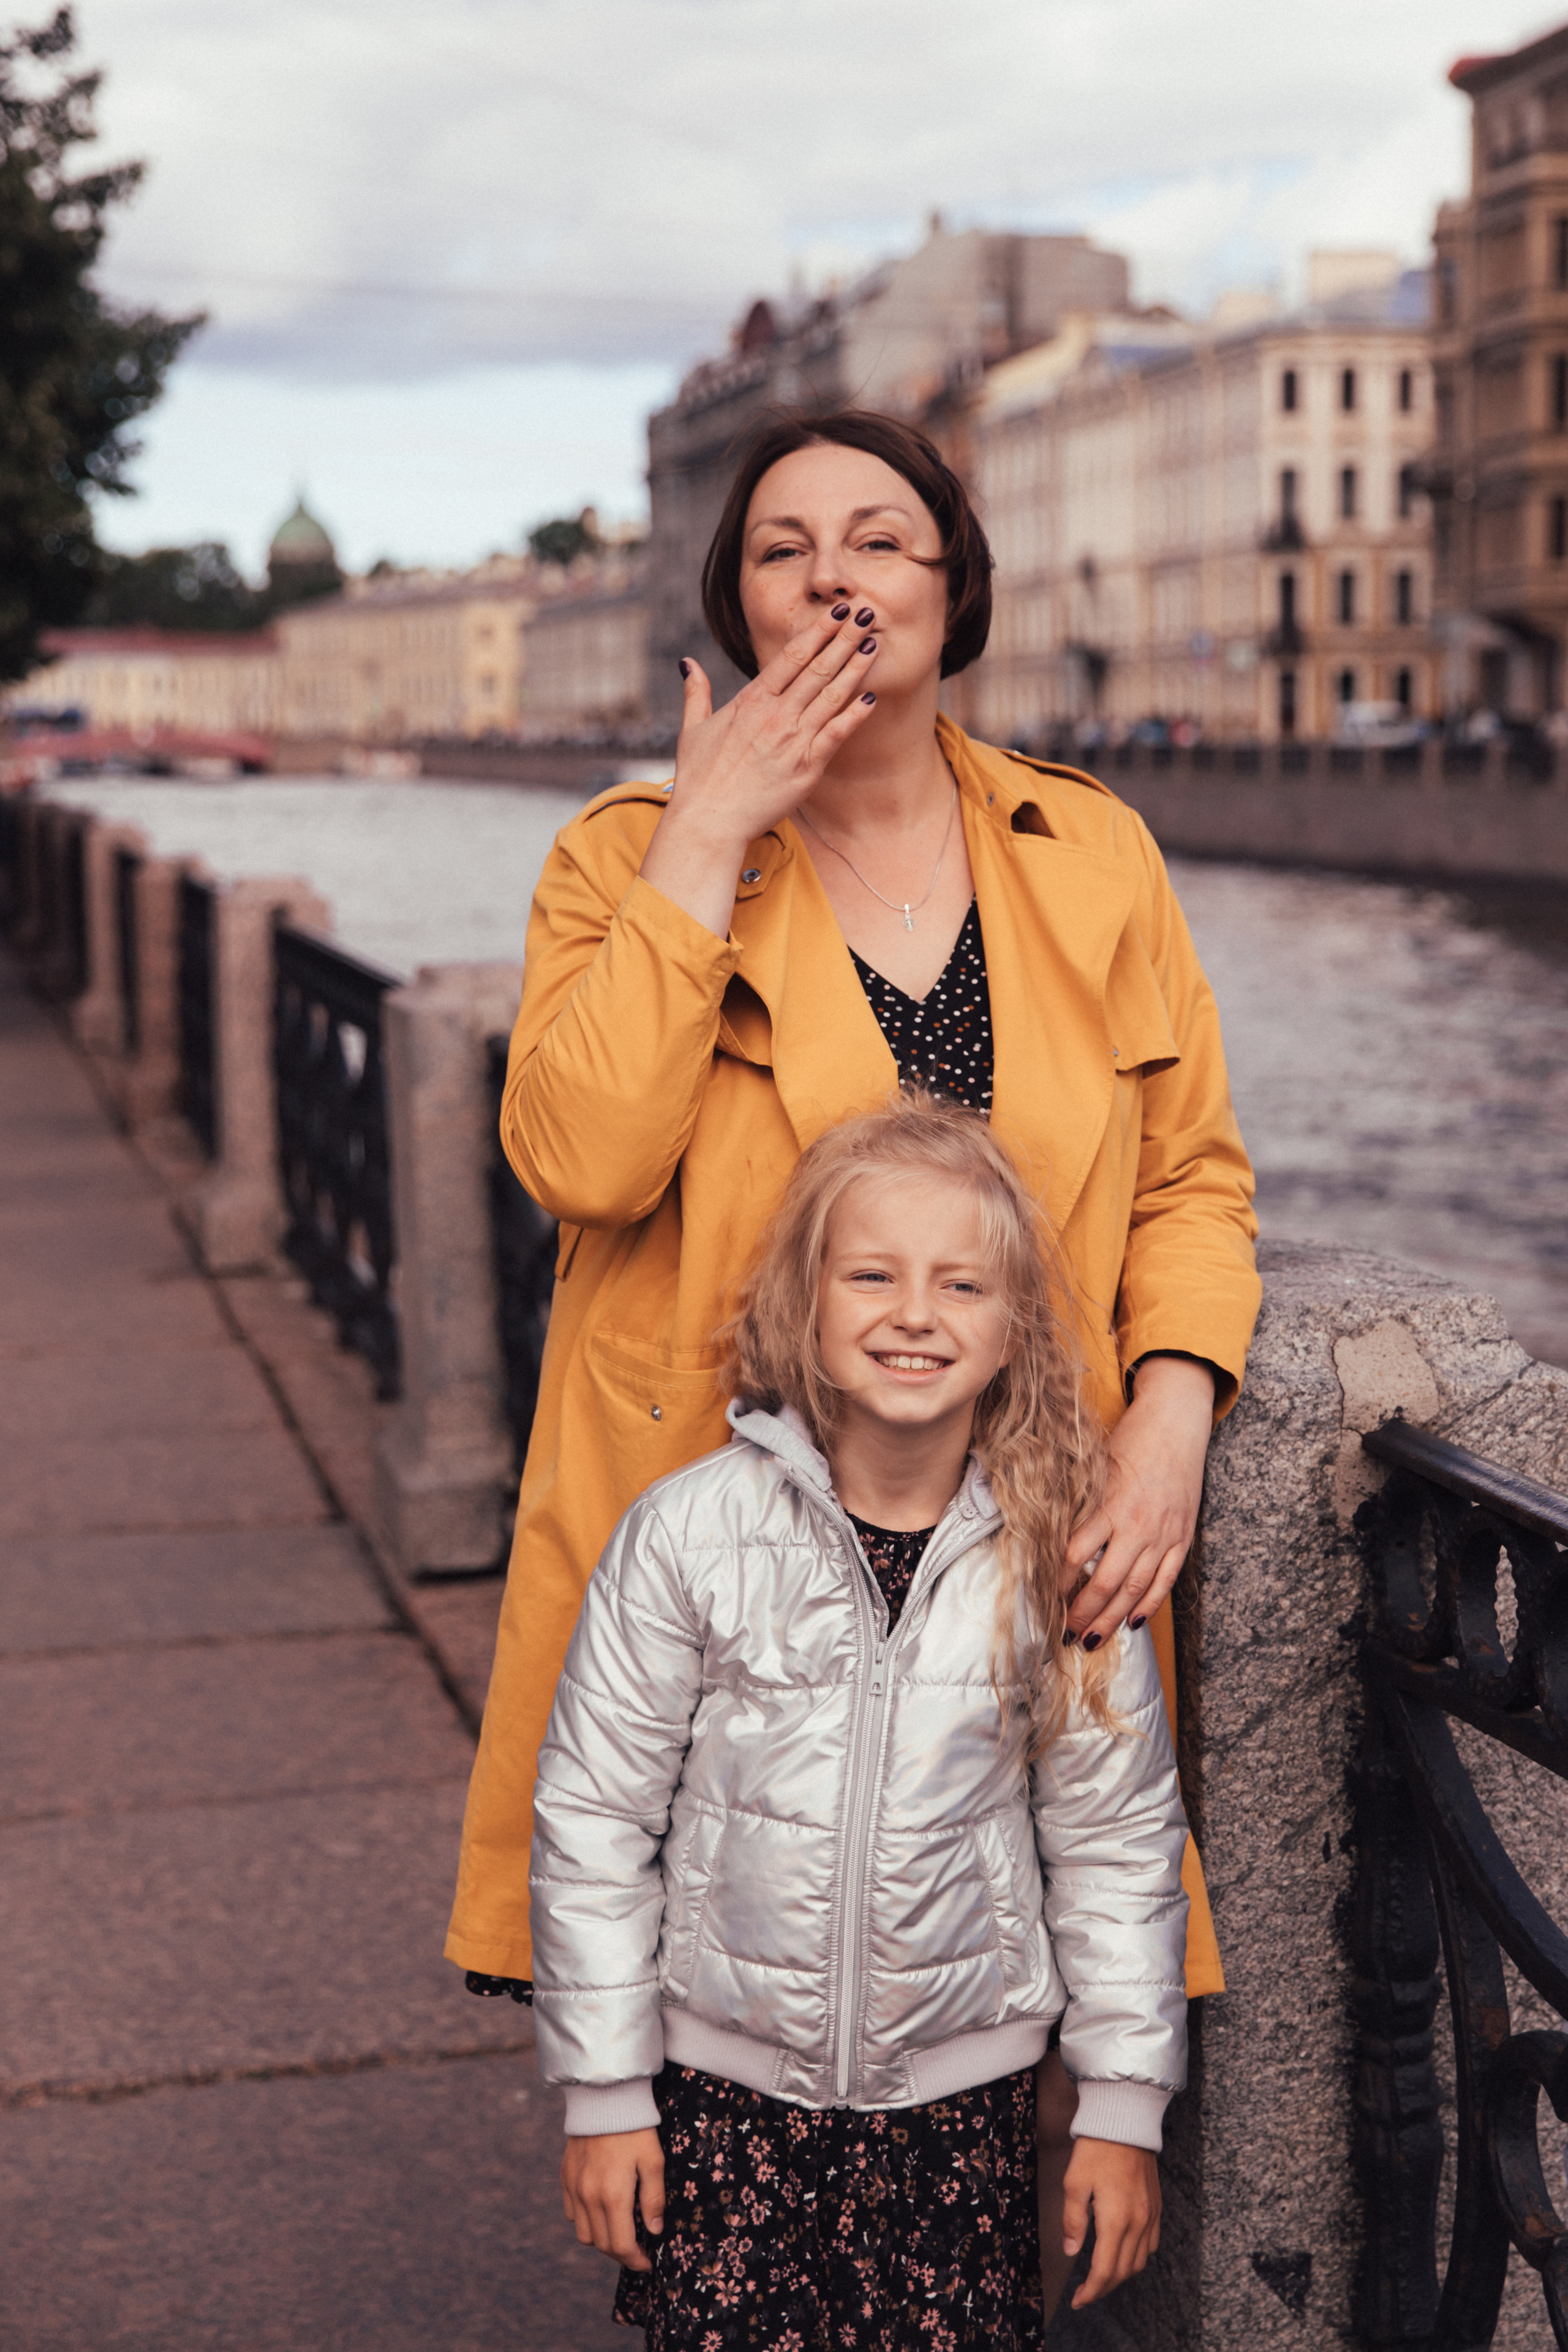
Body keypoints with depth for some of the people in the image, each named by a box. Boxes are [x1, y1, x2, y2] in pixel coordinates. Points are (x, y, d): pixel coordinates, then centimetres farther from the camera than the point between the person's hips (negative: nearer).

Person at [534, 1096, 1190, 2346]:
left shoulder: (1061, 1555, -8)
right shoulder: (690, 1533, -12)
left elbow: (1118, 1841, 2)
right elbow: (594, 1820, -4)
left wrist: (1124, 2107, 3)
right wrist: (605, 2092, -2)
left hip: (965, 2090, 1)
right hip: (724, 2076, -1)